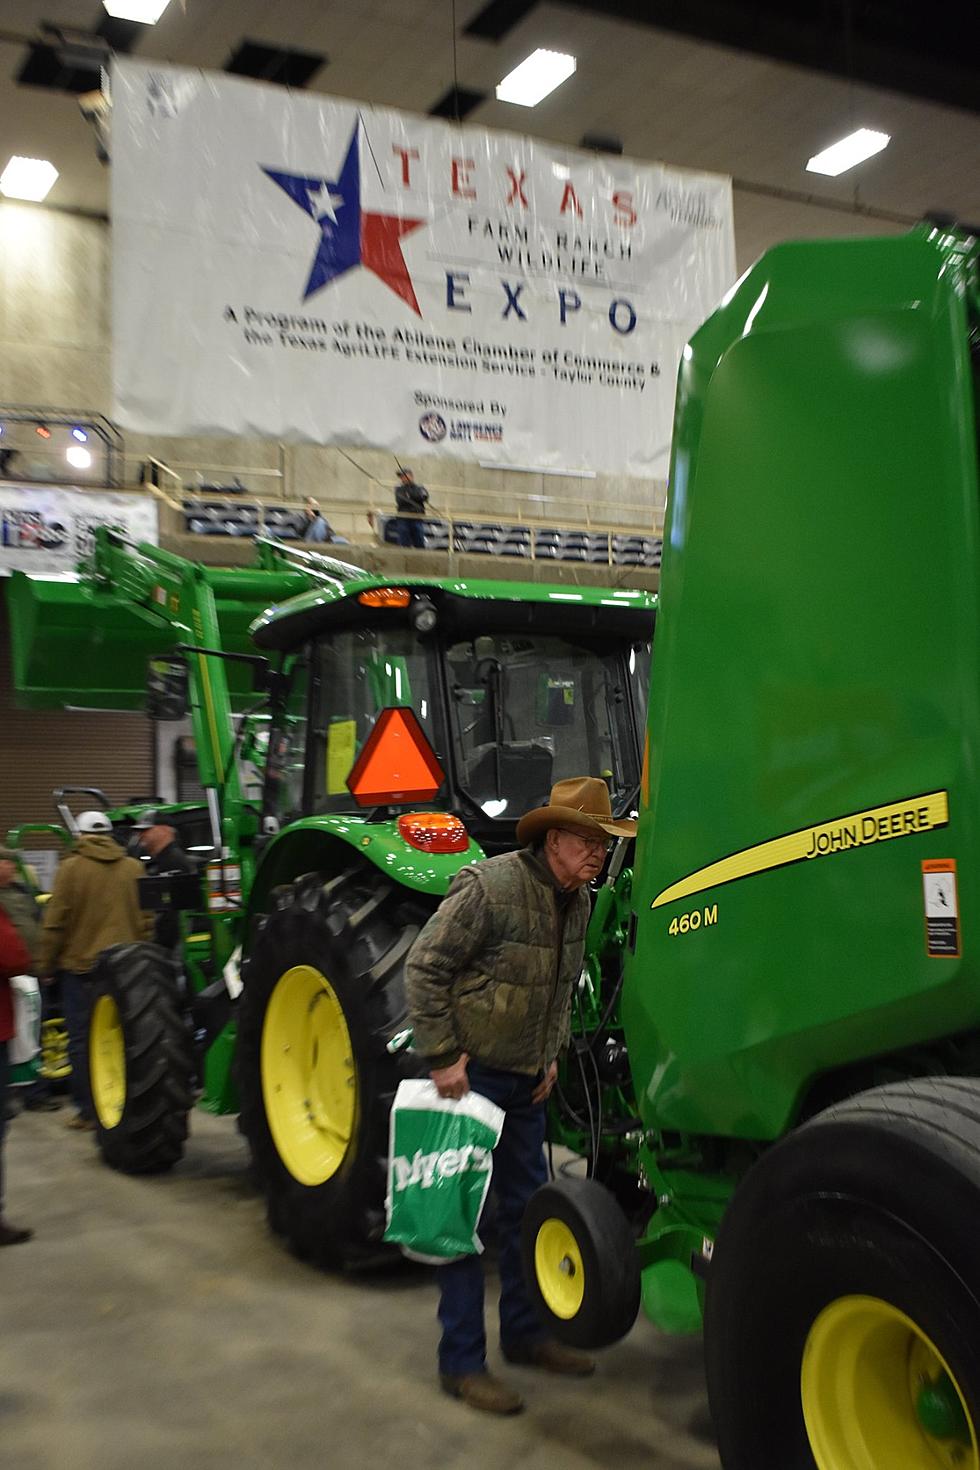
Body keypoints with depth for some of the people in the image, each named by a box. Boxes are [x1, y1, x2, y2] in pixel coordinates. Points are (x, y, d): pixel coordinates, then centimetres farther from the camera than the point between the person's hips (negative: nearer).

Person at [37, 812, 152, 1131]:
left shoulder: (71, 868, -7)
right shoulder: (133, 868, 2)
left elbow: (55, 923, -7)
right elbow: (147, 920, 5)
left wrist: (45, 965, 3)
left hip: (80, 965, -3)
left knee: (82, 1041, 5)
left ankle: (88, 1110, 7)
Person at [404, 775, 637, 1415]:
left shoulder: (578, 901, 3)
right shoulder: (488, 887, -22)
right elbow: (424, 968, -20)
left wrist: (552, 1055, 13)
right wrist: (442, 1057, -18)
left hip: (527, 1077, 8)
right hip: (471, 1072, -8)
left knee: (527, 1204, 17)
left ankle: (524, 1331, 34)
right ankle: (462, 1361, 12)